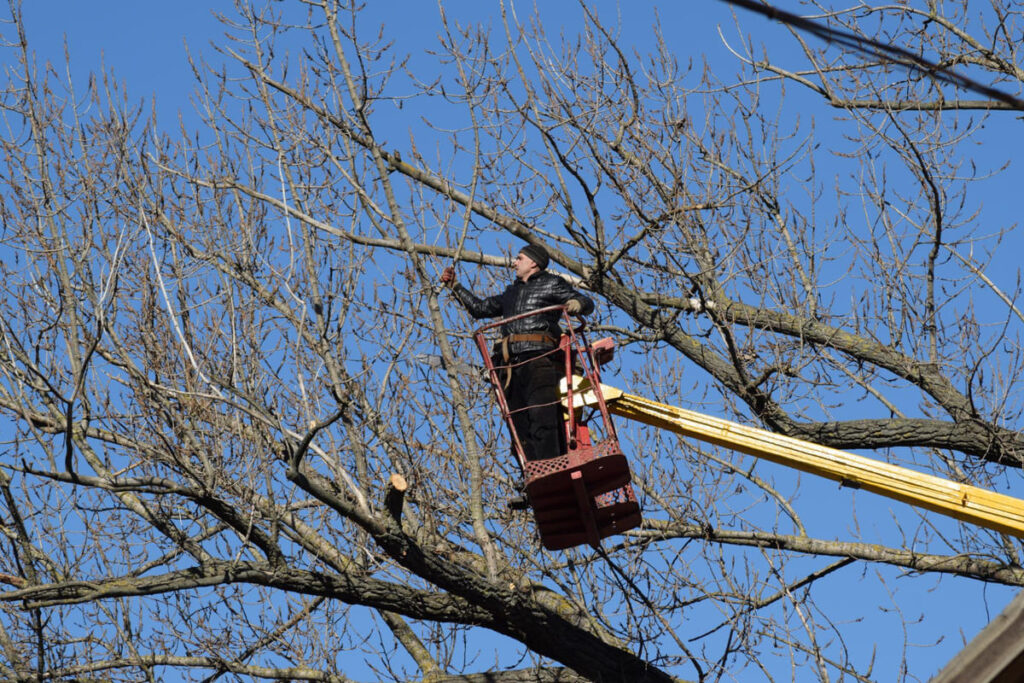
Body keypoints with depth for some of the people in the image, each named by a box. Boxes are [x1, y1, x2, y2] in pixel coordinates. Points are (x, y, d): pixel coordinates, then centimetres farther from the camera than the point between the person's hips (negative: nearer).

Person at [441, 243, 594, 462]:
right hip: (513, 365, 7)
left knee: (541, 415, -21)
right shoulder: (511, 293, 32)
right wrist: (454, 286, 37)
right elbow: (480, 308, 39)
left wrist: (577, 304, -16)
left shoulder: (552, 284, 12)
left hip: (540, 357, -7)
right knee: (520, 424, -3)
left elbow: (588, 304, 7)